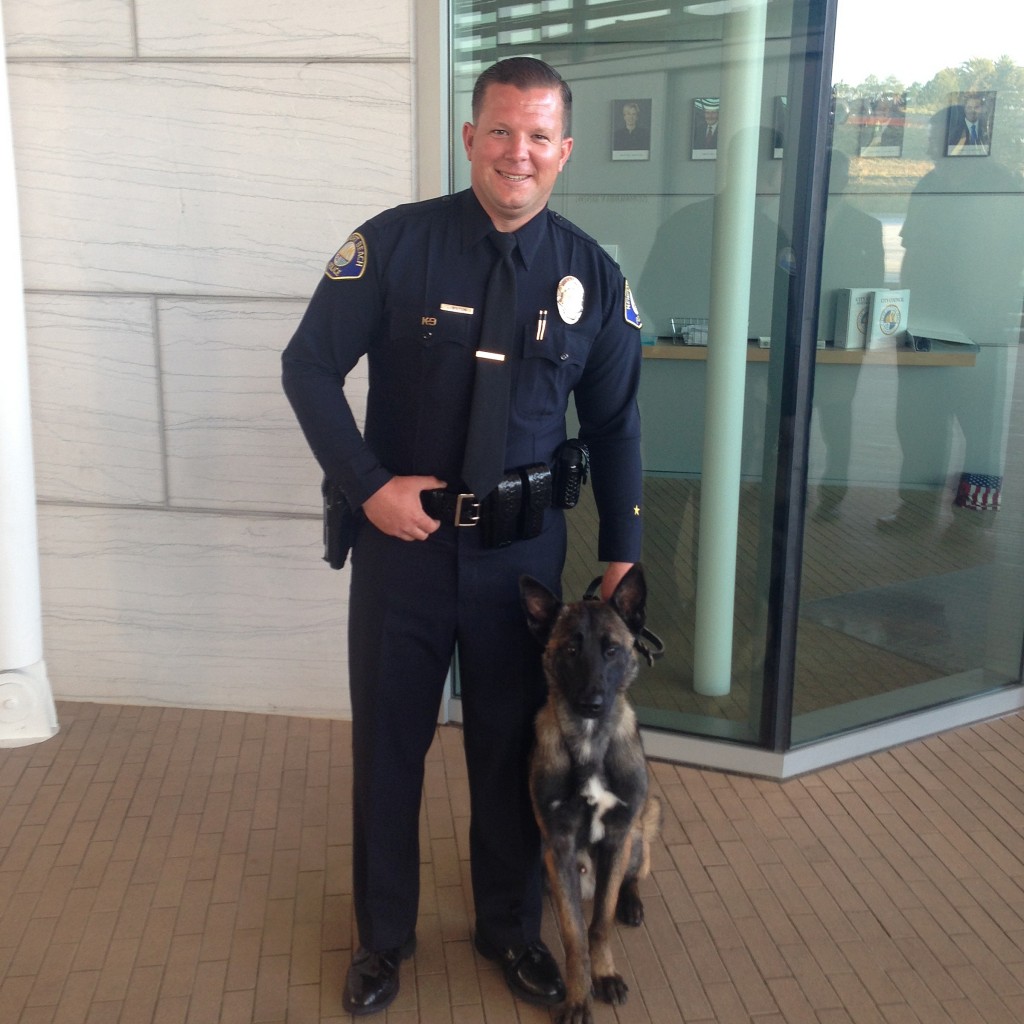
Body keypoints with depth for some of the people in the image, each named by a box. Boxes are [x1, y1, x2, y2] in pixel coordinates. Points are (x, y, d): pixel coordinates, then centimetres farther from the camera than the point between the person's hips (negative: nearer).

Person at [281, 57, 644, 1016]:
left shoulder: (592, 276, -2)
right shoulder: (394, 244, -10)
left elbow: (614, 426, 6)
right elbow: (309, 367, -5)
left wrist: (619, 557, 5)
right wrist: (368, 486, -13)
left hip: (524, 551, 2)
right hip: (401, 538, -1)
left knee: (512, 747, 15)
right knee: (387, 741, 13)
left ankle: (511, 928, 38)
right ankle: (382, 934, 36)